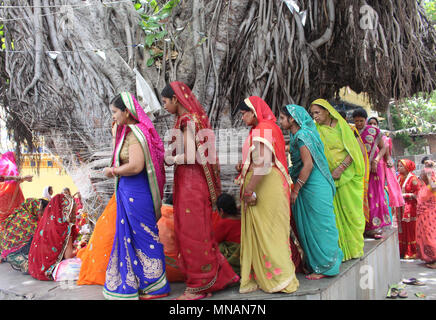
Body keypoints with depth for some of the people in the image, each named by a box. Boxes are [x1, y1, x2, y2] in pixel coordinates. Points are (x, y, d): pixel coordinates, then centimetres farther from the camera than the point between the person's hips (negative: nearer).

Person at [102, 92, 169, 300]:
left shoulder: (135, 133, -16)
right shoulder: (129, 131, 14)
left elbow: (135, 166, -26)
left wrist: (113, 171, -12)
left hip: (136, 193, -10)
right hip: (128, 191, 10)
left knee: (143, 236, 0)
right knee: (130, 235, 15)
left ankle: (156, 286, 12)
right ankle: (133, 282, 26)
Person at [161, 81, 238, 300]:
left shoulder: (188, 120, -14)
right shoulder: (195, 118, 14)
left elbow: (190, 156, -21)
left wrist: (169, 160, -7)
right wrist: (169, 157, 10)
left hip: (191, 182, -9)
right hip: (189, 181, 9)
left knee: (192, 233, 0)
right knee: (200, 232, 15)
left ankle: (199, 287, 11)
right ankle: (221, 275, 25)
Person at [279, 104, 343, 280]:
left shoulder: (302, 136, -16)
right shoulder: (298, 135, 14)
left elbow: (308, 165, -21)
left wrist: (295, 190, -18)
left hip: (314, 188, -10)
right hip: (307, 187, 10)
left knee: (318, 226, -2)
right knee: (308, 226, 14)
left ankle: (324, 267, 7)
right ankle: (314, 264, 23)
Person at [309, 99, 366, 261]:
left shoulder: (341, 126, -3)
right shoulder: (317, 130, 6)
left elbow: (352, 151, -7)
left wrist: (340, 168, -16)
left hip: (347, 174, -2)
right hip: (330, 177, 2)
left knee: (350, 211, 3)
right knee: (335, 213, -1)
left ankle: (355, 248, 14)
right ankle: (340, 250, 3)